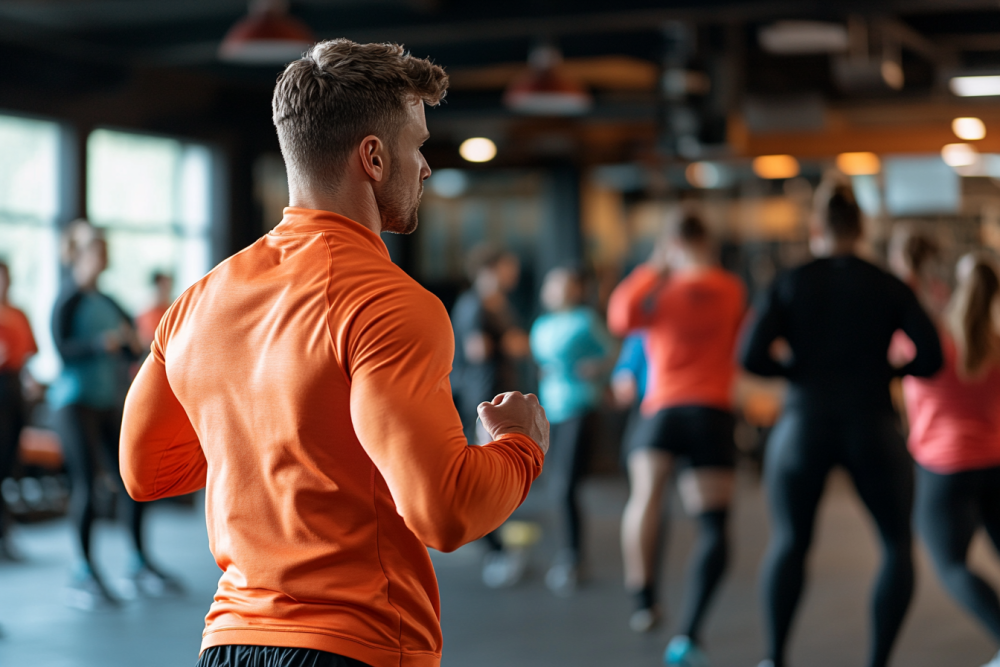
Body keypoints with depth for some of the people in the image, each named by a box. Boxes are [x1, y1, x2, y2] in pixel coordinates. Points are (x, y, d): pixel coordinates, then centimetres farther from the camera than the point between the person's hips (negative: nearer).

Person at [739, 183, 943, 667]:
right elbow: (931, 357, -5)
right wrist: (885, 369, 13)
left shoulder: (789, 284, 1)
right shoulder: (889, 286, 2)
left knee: (788, 542, 14)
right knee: (898, 546, 15)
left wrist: (797, 368, 10)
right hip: (872, 429, 0)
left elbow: (752, 357, -8)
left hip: (803, 426, 0)